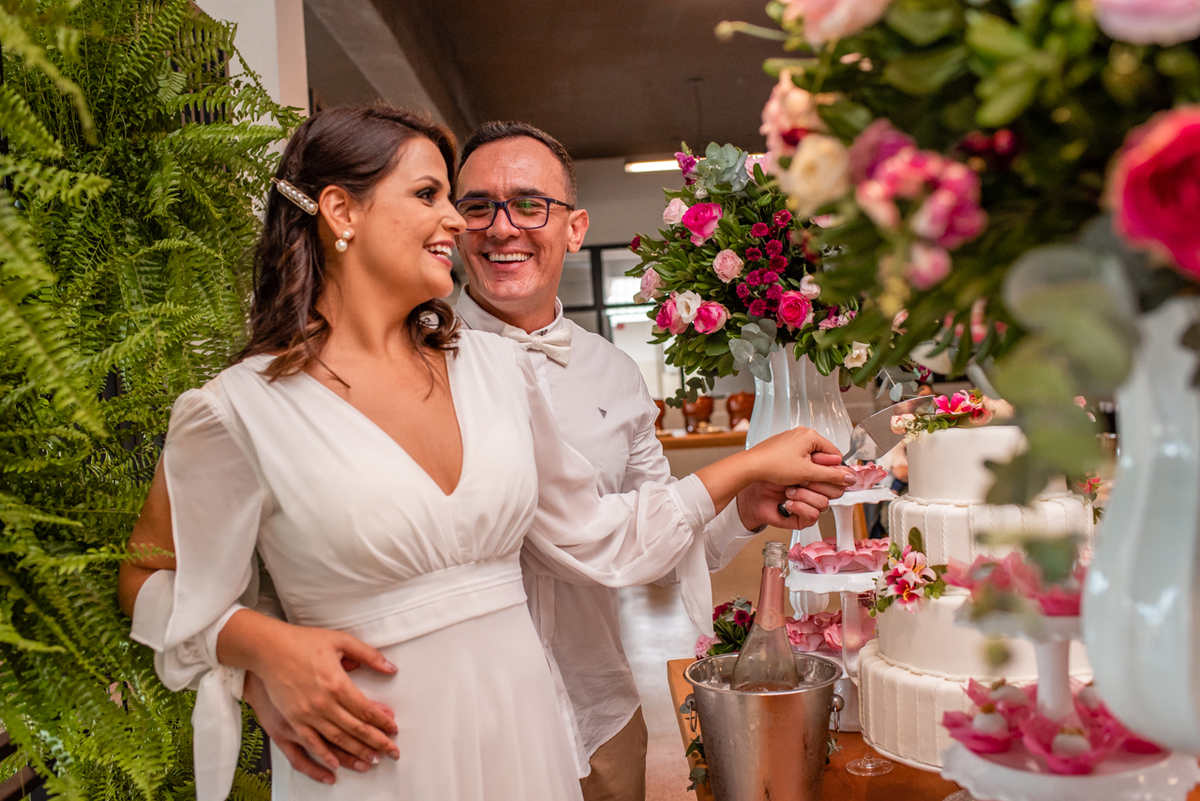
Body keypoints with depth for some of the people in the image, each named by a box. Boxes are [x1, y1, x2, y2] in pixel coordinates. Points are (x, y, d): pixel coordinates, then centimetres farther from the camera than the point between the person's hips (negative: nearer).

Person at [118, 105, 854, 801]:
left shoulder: (496, 365, 2)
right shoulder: (242, 410, -11)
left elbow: (590, 535, 7)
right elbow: (158, 581, 0)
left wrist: (750, 468, 7)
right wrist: (265, 645, -17)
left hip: (523, 731, 5)